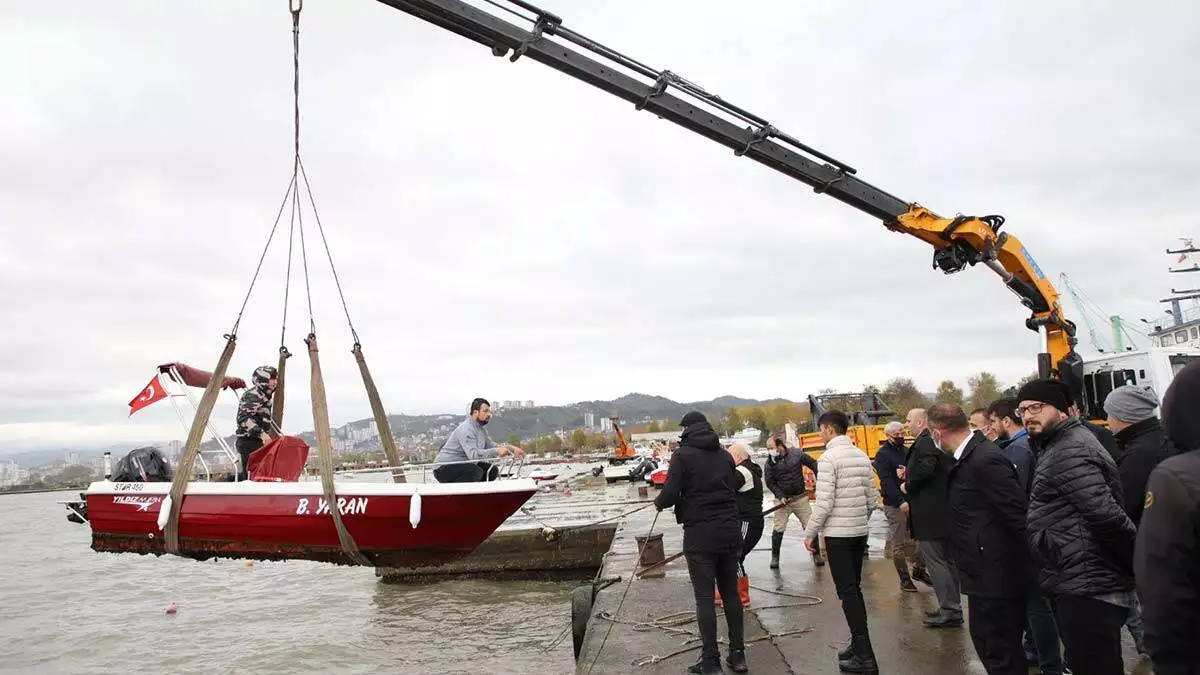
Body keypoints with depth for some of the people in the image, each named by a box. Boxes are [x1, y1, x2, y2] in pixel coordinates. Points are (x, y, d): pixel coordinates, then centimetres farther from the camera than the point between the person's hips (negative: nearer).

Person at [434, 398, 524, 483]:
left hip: (462, 465, 10)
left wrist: (512, 448, 0)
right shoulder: (466, 429, -21)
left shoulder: (481, 429, 12)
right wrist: (497, 451, -37)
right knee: (475, 472, -32)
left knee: (492, 471, 2)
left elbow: (491, 446, 15)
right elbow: (473, 454, -33)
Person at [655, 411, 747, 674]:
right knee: (731, 592, 13)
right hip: (730, 530, 5)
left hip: (700, 534, -5)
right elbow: (731, 489, 12)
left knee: (704, 597, 1)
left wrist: (658, 502, 8)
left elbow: (670, 494, -13)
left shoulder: (683, 455, -7)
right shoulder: (725, 455, 9)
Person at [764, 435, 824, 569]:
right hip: (783, 499, 0)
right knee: (778, 529, -3)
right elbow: (770, 482, -3)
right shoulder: (770, 462, -6)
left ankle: (816, 555, 18)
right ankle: (775, 558, 10)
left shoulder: (797, 453, -6)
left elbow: (813, 464, 5)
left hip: (800, 497, 1)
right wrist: (780, 496, -14)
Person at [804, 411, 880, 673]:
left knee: (847, 593, -4)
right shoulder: (862, 456, 8)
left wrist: (810, 532, -8)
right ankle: (859, 644, 20)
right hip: (860, 532, 8)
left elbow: (824, 502, -18)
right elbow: (872, 499, 11)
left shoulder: (829, 458, -15)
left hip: (838, 534, -8)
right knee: (854, 589, 15)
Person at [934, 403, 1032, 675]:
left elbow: (1021, 516, -23)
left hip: (996, 576, -10)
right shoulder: (972, 455, 7)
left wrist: (1027, 563, -17)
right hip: (990, 574, 10)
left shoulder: (985, 460, -23)